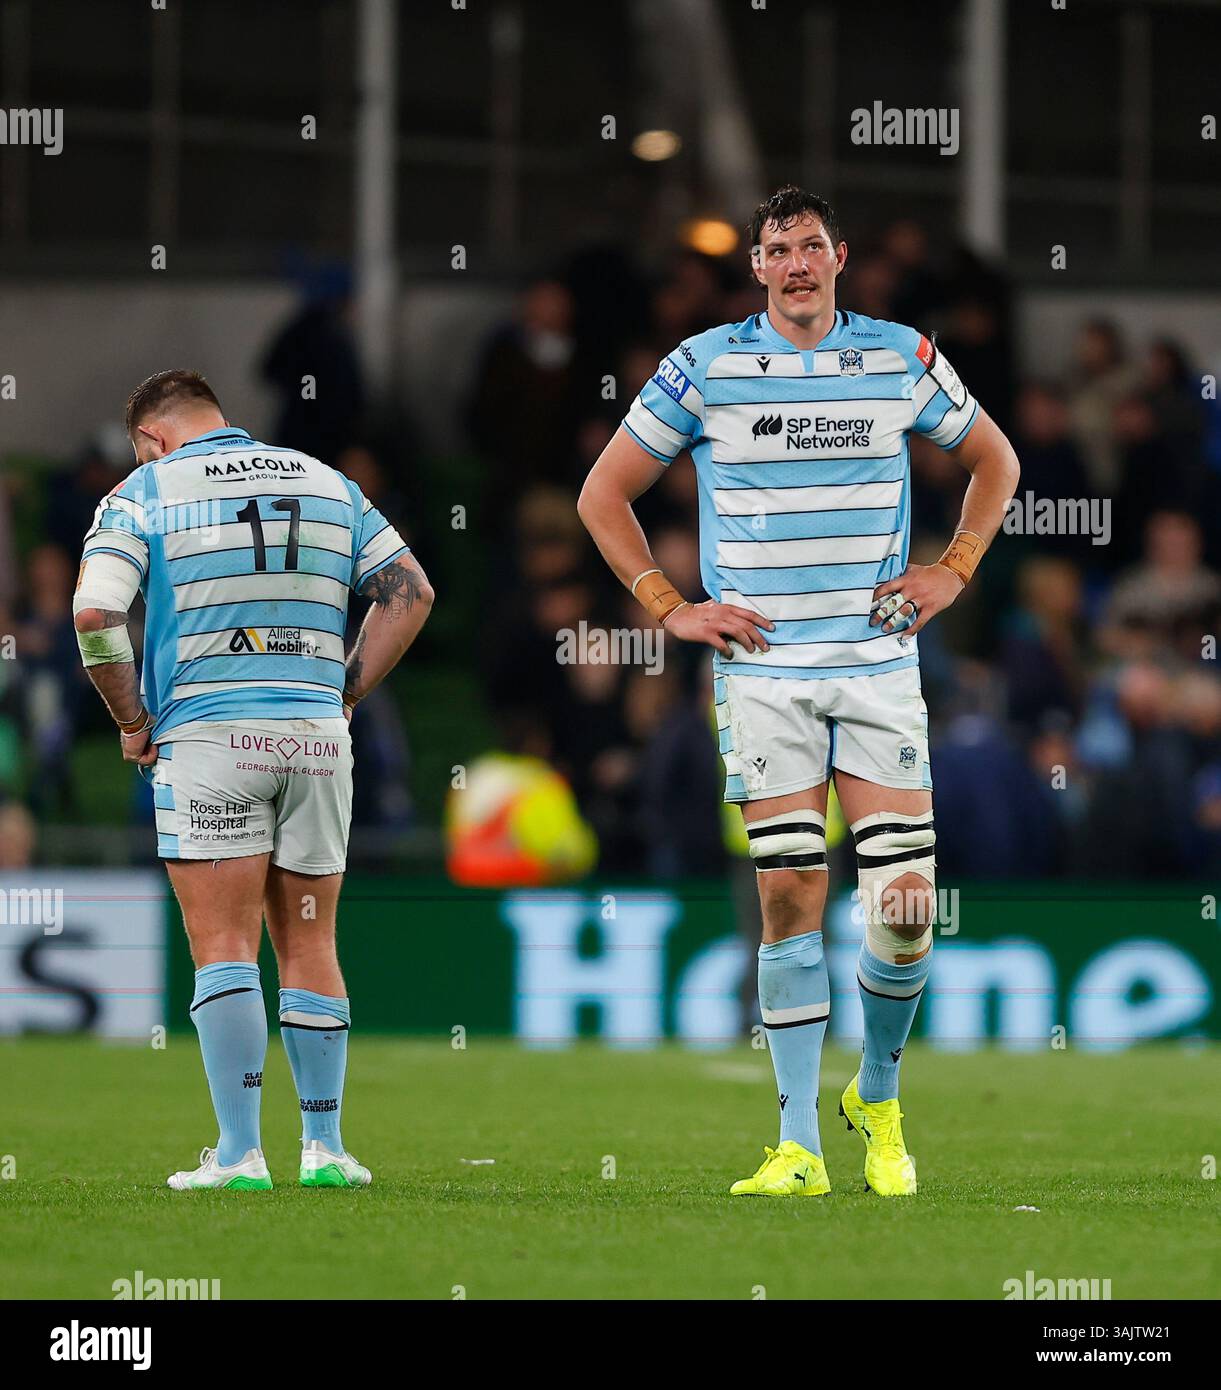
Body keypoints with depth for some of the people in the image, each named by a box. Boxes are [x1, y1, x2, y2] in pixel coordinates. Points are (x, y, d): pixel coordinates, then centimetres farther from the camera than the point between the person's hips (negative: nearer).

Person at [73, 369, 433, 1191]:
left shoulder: (147, 492, 1)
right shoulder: (327, 483, 13)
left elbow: (95, 612, -12)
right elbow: (410, 592, 12)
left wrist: (133, 721, -1)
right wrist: (344, 696, 13)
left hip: (207, 741, -4)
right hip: (317, 741, 4)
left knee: (224, 949, -4)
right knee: (310, 950, 11)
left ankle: (240, 1153, -10)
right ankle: (324, 1147, 10)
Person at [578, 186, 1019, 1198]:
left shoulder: (901, 358, 5)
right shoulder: (705, 366, 2)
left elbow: (995, 461, 21)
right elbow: (604, 493, 11)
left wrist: (953, 573, 10)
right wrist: (669, 608, 3)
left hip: (879, 663, 1)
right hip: (763, 670, -1)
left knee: (906, 906, -6)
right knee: (790, 897, -7)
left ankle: (879, 1095, 20)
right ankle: (799, 1146, -3)